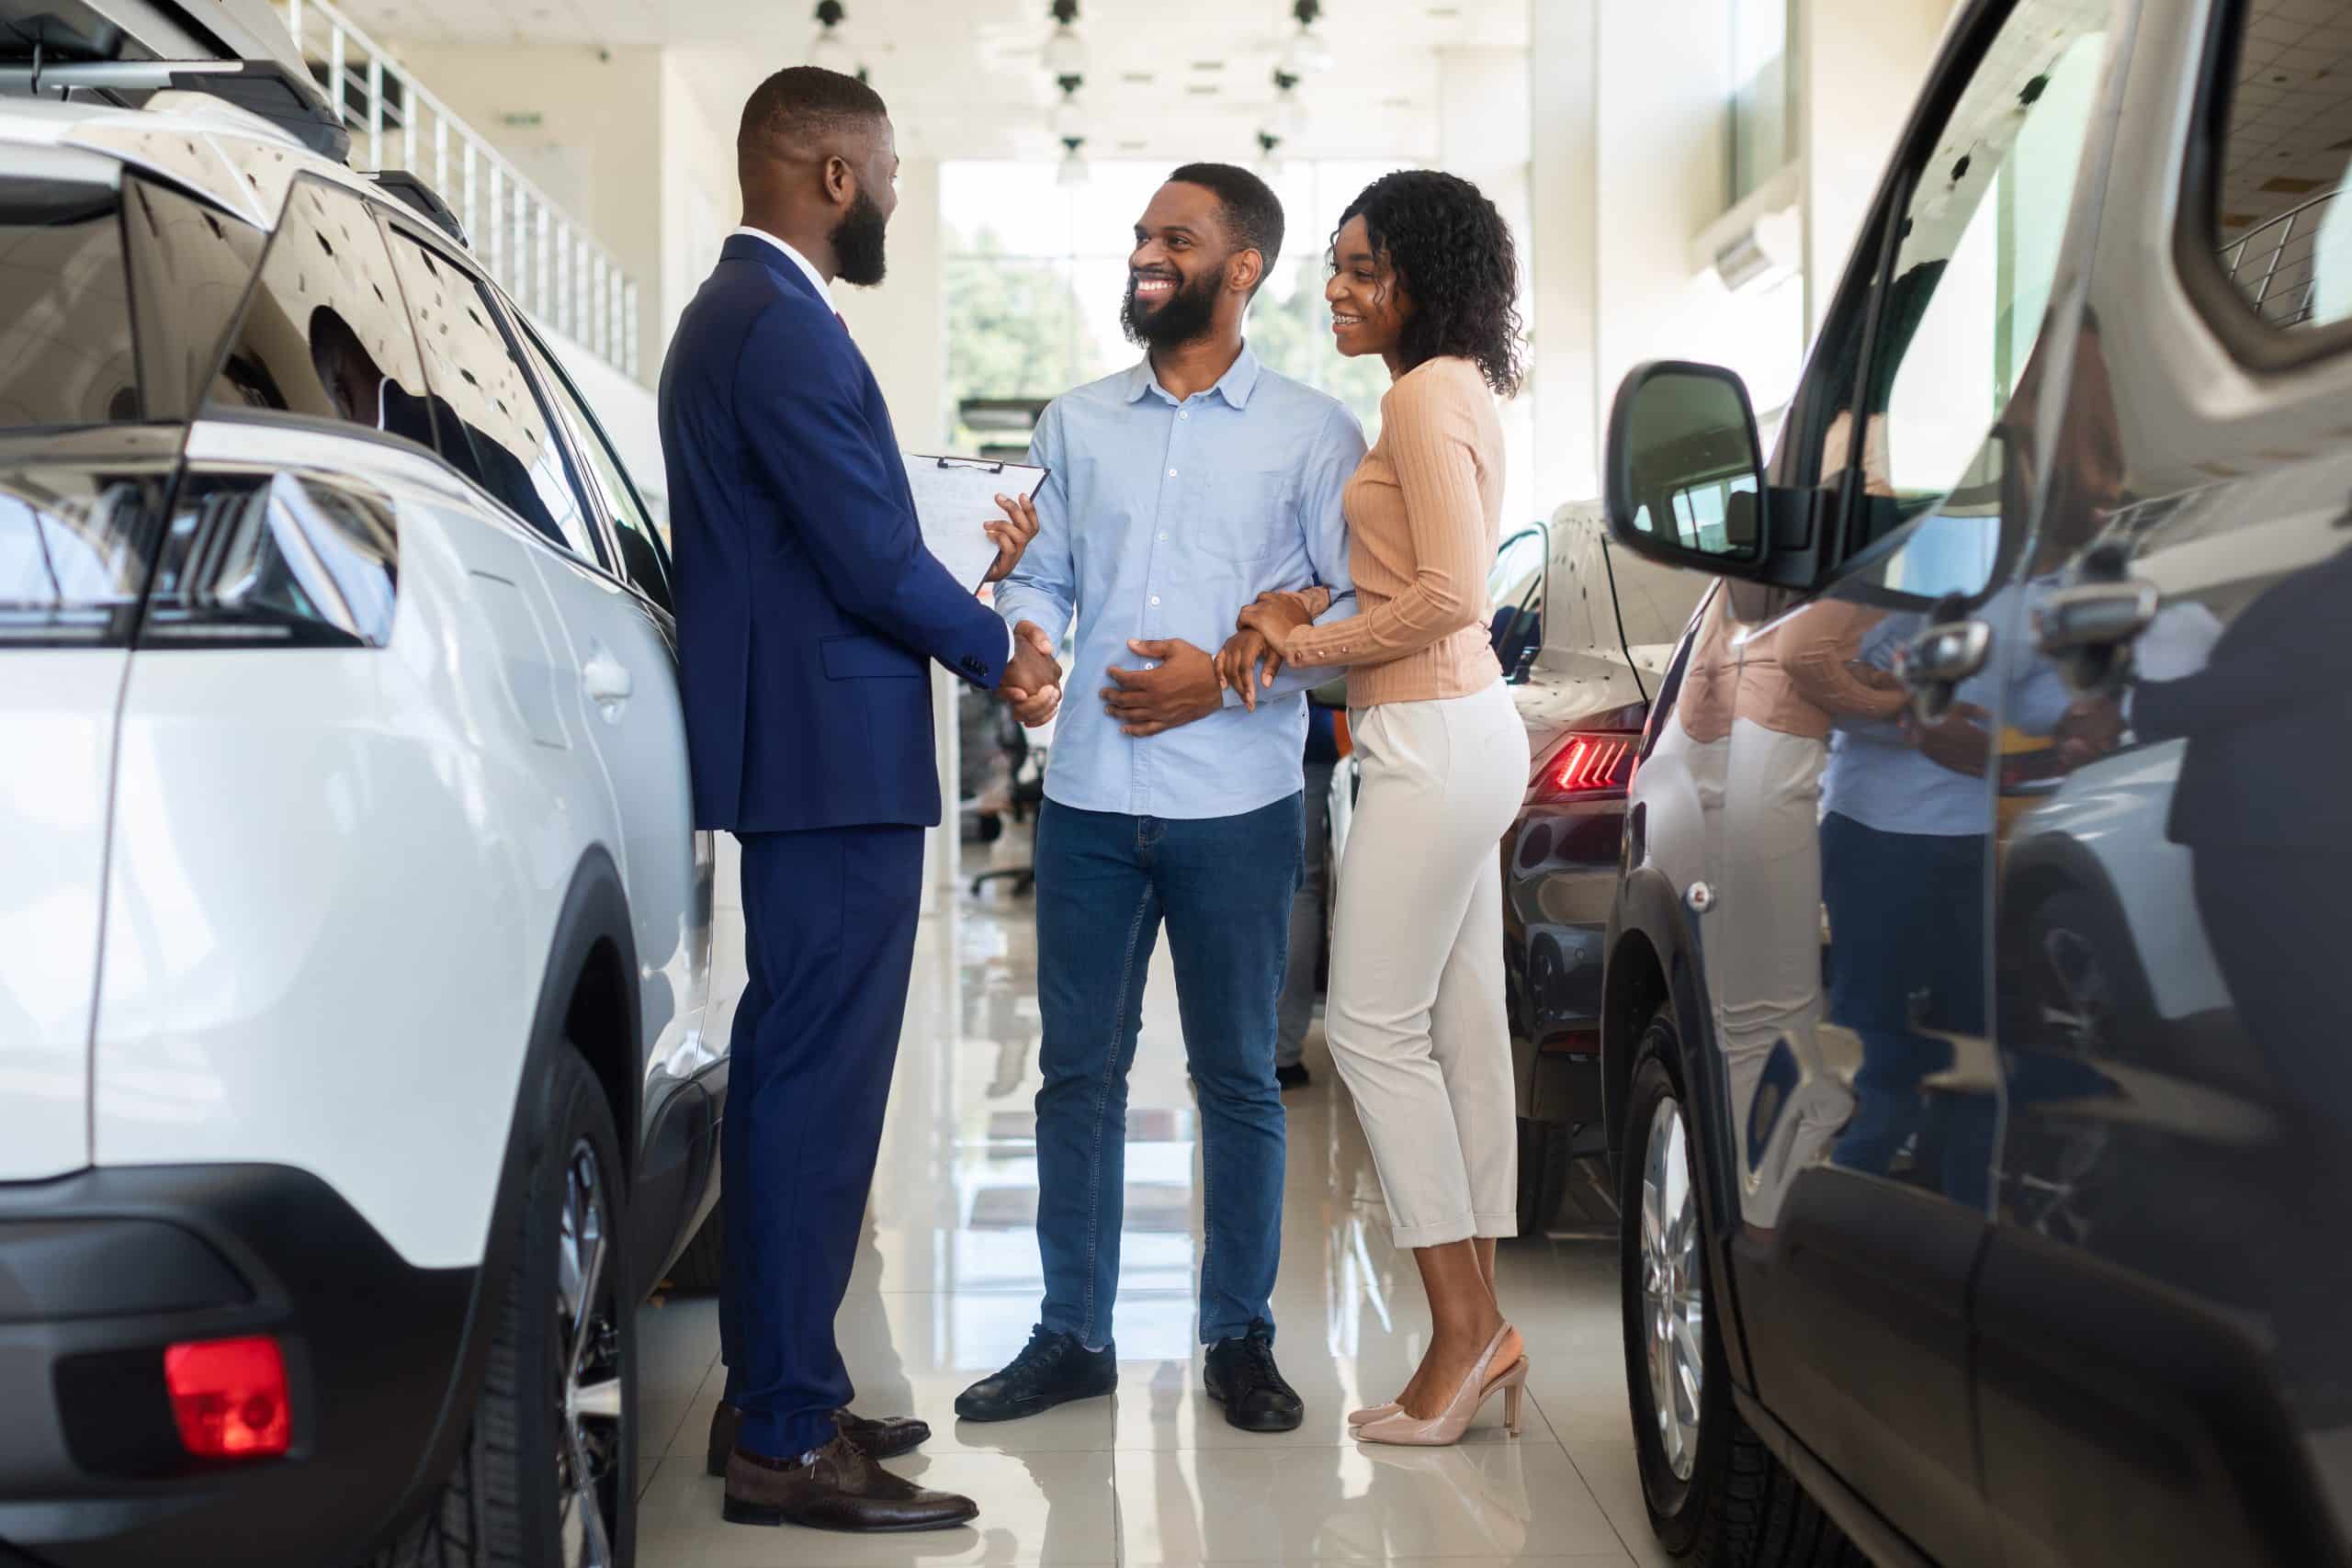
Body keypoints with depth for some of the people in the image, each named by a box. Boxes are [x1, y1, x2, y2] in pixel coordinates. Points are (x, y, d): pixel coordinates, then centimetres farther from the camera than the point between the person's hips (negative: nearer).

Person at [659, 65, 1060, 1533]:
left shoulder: (735, 312, 17)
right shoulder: (783, 326, -16)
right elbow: (873, 555, -18)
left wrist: (972, 588, 15)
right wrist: (995, 648, -3)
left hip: (797, 756, 11)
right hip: (835, 764, -11)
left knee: (792, 1082, 16)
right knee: (818, 1094, -7)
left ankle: (774, 1393, 25)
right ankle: (787, 1439, -1)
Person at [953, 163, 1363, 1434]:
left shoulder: (1309, 432, 2)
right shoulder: (1076, 424, 13)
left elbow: (1358, 604, -2)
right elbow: (1043, 573, 13)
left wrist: (1225, 676, -13)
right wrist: (1023, 636, -10)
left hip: (1235, 804, -3)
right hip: (1090, 798, 3)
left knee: (1237, 1076, 6)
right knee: (1078, 1069, 7)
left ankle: (1240, 1337, 18)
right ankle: (1072, 1334, 17)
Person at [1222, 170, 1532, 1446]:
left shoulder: (1424, 397, -14)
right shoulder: (1458, 390, 15)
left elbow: (1450, 594, -21)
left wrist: (1302, 642, -10)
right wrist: (1291, 609, 2)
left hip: (1432, 743, -10)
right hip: (1462, 732, 10)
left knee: (1375, 1027, -3)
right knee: (1462, 1028, 11)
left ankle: (1464, 1326, 3)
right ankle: (1483, 1330, 16)